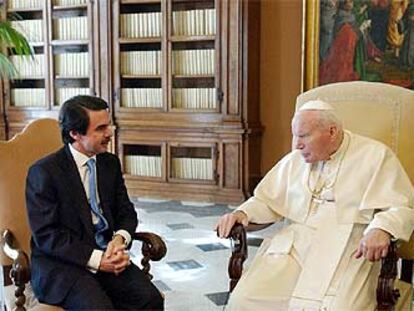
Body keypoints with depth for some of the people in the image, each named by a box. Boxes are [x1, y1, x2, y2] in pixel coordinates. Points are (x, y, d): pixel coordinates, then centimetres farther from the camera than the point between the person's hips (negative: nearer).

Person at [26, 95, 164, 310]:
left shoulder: (110, 162, 9)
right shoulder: (43, 172, -9)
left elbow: (126, 212, 14)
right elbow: (45, 235, -12)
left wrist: (120, 238, -10)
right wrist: (96, 260, -20)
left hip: (106, 257, 5)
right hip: (60, 264, -5)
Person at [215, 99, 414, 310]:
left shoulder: (375, 156, 4)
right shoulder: (294, 161, 17)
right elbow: (266, 201, 22)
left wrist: (382, 228, -22)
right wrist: (242, 213, 1)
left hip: (347, 253, -3)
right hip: (291, 248, 3)